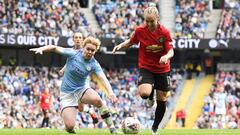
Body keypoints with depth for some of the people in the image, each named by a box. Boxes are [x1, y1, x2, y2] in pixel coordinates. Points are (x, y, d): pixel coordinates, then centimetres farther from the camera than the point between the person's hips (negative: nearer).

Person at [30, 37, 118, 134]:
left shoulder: (94, 64, -10)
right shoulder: (73, 54, -10)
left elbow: (103, 78, -25)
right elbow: (55, 48, -2)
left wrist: (110, 92, -43)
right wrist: (41, 49, -21)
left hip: (82, 89, 1)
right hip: (67, 94, -1)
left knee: (97, 99, -35)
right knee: (69, 126, -18)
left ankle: (112, 128, -22)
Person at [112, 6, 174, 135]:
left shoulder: (164, 32, -14)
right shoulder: (140, 30, -11)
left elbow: (171, 51, -14)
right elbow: (131, 41, 8)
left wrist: (166, 56, -36)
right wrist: (121, 45, -10)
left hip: (162, 69, 1)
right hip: (146, 67, -1)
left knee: (162, 101, 5)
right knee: (144, 92, -28)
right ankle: (151, 96, 12)